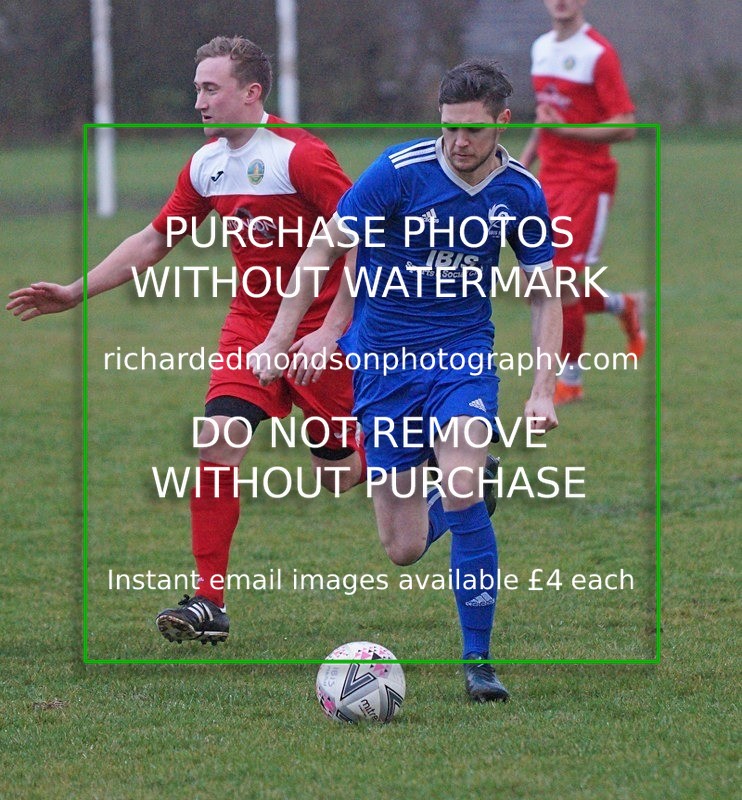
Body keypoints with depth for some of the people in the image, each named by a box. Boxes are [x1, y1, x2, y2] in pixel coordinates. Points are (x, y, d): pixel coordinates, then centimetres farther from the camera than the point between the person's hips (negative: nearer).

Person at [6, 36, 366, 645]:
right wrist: (77, 292, 7)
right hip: (251, 321, 6)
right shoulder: (206, 165, 3)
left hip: (320, 325, -6)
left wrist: (331, 331, -24)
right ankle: (209, 603, -10)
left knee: (339, 475, 1)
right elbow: (154, 240, 14)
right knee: (218, 441, -14)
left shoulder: (299, 156, -19)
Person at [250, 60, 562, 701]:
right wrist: (277, 341, -11)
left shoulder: (521, 193, -4)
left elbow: (545, 293, 7)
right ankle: (467, 491, 37)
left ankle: (479, 657, -12)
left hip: (463, 355, 0)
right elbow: (325, 250, -7)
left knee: (460, 496, -26)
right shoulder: (401, 171, -14)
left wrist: (543, 388, -3)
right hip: (384, 357, 0)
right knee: (404, 548, -1)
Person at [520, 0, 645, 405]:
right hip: (549, 178, 7)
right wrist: (524, 161, 17)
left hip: (588, 179, -7)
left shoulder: (598, 54, -12)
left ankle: (569, 379, 4)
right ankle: (623, 306, 27)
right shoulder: (541, 48, 12)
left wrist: (565, 129, -22)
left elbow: (626, 127, -15)